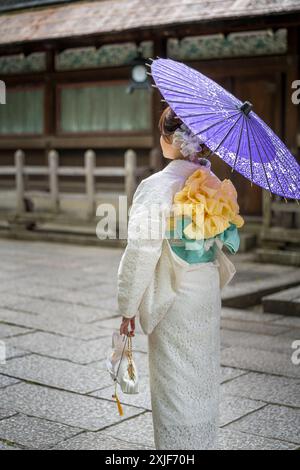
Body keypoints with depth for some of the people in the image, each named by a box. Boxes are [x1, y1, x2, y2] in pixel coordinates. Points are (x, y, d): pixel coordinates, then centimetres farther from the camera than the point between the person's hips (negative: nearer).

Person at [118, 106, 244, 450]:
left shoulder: (156, 187, -18)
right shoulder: (215, 184, -1)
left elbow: (141, 254, -18)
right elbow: (226, 243, 8)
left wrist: (128, 308, -10)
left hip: (172, 301, -6)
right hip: (209, 296, 6)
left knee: (175, 386, 7)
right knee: (204, 381, 19)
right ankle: (205, 441, 33)